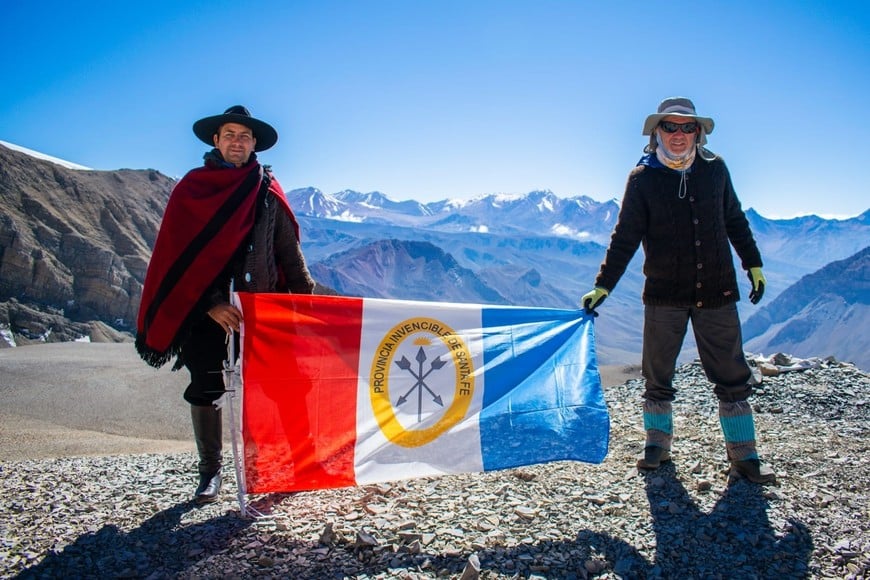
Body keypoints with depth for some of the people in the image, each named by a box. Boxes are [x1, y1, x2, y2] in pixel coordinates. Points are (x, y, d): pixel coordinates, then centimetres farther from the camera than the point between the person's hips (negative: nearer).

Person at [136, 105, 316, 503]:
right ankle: (210, 472, 18)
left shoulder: (268, 193, 7)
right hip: (204, 308, 0)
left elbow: (289, 252, 7)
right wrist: (211, 304, -16)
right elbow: (177, 255, -5)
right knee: (205, 388, 3)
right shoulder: (190, 189, 2)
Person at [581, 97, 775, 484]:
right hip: (664, 295, -2)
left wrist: (753, 265, 17)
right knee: (657, 375, 8)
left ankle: (743, 455, 17)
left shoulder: (714, 169, 5)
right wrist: (603, 286, -10)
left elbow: (735, 221, 16)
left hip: (717, 293, 2)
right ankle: (657, 444, 25)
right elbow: (625, 239, -4)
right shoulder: (643, 178, -3)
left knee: (732, 376, 5)